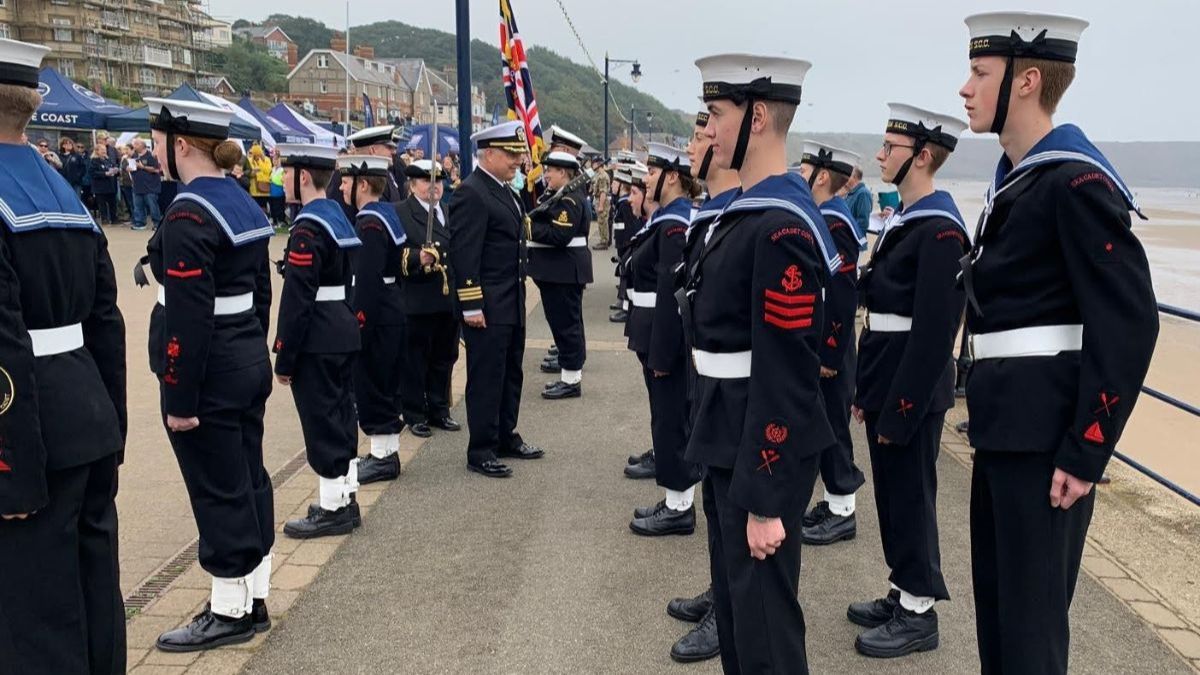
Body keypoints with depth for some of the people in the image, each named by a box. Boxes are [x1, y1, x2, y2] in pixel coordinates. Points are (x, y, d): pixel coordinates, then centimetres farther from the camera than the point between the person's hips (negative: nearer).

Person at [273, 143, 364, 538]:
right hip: (344, 335, 9)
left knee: (322, 422, -1)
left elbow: (297, 299, -20)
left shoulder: (307, 228, -18)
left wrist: (284, 357, -15)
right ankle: (345, 500, 24)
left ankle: (332, 509, 8)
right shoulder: (338, 216, 11)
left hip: (316, 343, -9)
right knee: (340, 417, 15)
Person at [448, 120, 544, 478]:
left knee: (510, 374, 17)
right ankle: (480, 451, 10)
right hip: (487, 306, -9)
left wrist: (519, 297, 19)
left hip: (512, 304, 9)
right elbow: (464, 254, -20)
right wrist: (471, 306, -22)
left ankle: (506, 437, 30)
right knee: (486, 378, 0)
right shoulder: (471, 193, -15)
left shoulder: (505, 191, 14)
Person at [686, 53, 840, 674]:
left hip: (761, 456, -10)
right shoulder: (744, 211, 10)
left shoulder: (781, 227, -21)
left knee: (763, 621, 5)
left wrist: (765, 498, -21)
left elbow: (785, 378, -23)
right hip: (728, 447, 10)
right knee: (732, 602, 22)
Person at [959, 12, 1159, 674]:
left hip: (1045, 437, -9)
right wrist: (988, 420, 17)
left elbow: (1129, 325, -19)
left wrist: (1086, 452, -19)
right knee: (994, 597, 20)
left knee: (1030, 614, 3)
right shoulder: (1014, 178, 12)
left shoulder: (1076, 182, -16)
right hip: (1004, 426, 9)